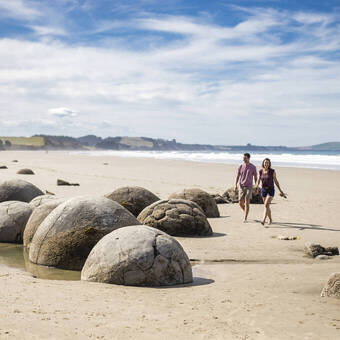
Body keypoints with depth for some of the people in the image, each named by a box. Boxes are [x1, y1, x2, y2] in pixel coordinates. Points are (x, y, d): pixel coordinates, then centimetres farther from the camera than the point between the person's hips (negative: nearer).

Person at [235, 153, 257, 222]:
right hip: (241, 187, 3)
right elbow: (237, 176, 3)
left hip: (249, 187, -3)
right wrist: (236, 185, -10)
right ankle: (246, 212, 33)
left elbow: (255, 178, 2)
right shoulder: (240, 166, 3)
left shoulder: (253, 167, -3)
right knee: (240, 203, 2)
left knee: (247, 202, -13)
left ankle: (245, 218, -11)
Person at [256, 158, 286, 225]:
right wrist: (257, 187, -21)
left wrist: (280, 191, -1)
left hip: (271, 190, -4)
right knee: (267, 206, 14)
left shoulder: (272, 171, -9)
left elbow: (276, 181, -2)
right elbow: (258, 181, 0)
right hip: (263, 190, 4)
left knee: (266, 205, -21)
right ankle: (270, 219, 35)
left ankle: (263, 220, -30)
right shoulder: (260, 171, 0)